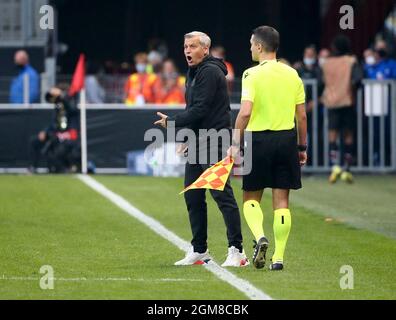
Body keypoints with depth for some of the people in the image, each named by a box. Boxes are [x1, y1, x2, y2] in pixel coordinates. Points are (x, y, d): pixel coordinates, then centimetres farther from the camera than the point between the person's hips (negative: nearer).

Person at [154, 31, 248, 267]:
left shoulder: (210, 72, -13)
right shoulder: (194, 73, 19)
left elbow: (200, 110, -19)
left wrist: (172, 122, -10)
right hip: (198, 143, 10)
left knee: (222, 194, -12)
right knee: (193, 196, 11)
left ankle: (237, 250, -12)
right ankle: (199, 251, 18)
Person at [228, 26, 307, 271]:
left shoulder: (253, 75, -8)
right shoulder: (292, 74, 6)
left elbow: (245, 112, -17)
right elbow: (302, 115, 8)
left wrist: (236, 144, -11)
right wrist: (302, 147, 15)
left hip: (259, 139, -3)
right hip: (287, 139, 4)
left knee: (251, 198, 11)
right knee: (281, 201, 6)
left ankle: (260, 236, -15)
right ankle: (279, 257, 3)